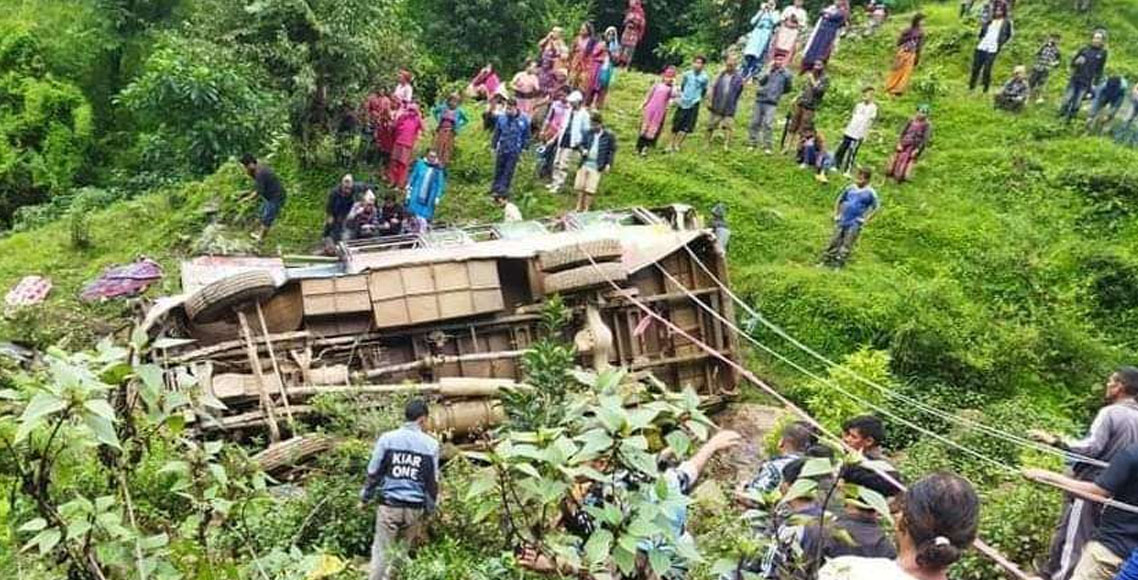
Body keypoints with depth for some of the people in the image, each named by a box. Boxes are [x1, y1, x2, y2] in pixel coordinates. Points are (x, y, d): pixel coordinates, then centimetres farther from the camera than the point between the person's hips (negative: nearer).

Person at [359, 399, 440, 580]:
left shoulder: (387, 438, -3)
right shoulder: (431, 444, 0)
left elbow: (373, 473, 0)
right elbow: (432, 482, 5)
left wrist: (364, 498, 14)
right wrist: (429, 509, 15)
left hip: (389, 505, -1)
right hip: (415, 508, 1)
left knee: (382, 551, 6)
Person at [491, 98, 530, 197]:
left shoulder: (524, 120, -10)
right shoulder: (501, 118, -7)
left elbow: (526, 136, 0)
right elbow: (496, 134, 5)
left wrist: (523, 148, -1)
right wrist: (494, 146, 9)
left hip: (514, 151, -2)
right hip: (502, 149, 2)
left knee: (509, 171, 3)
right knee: (499, 169, 13)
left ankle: (503, 189, 12)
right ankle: (495, 186, 26)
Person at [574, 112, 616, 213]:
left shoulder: (609, 135, -6)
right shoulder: (589, 133, 3)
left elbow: (612, 150, -1)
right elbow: (582, 144, 13)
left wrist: (608, 164, -6)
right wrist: (583, 150, -9)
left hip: (596, 166, -4)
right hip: (585, 163, 4)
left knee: (590, 189, -4)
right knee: (580, 187, 9)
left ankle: (586, 209, 7)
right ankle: (579, 208, 22)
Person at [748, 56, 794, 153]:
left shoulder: (785, 74, 4)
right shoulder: (768, 70, 8)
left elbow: (788, 88, 11)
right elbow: (761, 80, -6)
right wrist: (770, 70, -9)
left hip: (772, 103, -3)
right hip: (760, 100, 3)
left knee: (768, 124, -12)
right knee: (755, 123, 6)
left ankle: (767, 147, -8)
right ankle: (752, 143, 16)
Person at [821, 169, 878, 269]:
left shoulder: (870, 193, -5)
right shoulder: (850, 188, 6)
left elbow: (876, 207, -1)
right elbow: (839, 200, 18)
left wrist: (866, 219, -6)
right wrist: (836, 213, 11)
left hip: (855, 223, -4)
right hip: (842, 220, 4)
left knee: (846, 245, -4)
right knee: (834, 242, 8)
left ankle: (838, 265, -1)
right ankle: (825, 261, 16)